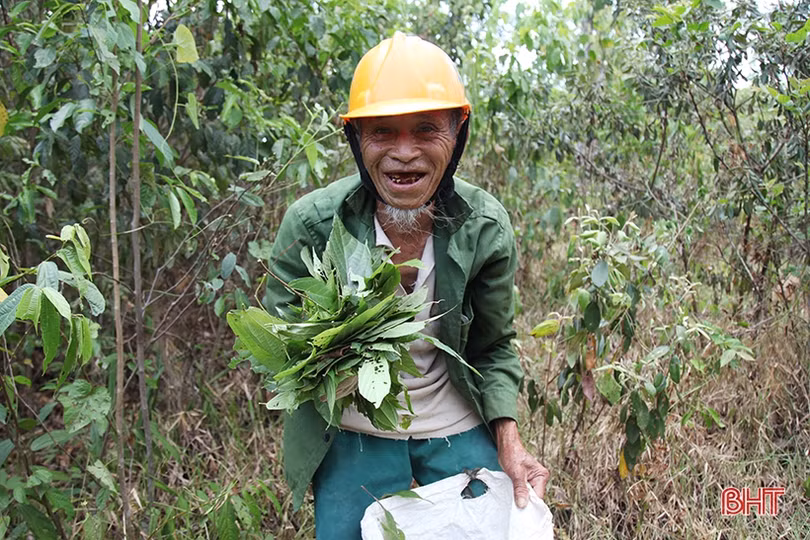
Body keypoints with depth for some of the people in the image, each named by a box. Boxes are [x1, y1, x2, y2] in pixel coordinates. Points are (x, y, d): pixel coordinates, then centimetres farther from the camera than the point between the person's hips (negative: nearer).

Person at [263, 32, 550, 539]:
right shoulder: (313, 221, -19)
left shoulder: (485, 227, -15)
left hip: (461, 433, 1)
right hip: (352, 435, -1)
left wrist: (509, 441, -14)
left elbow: (494, 347, -1)